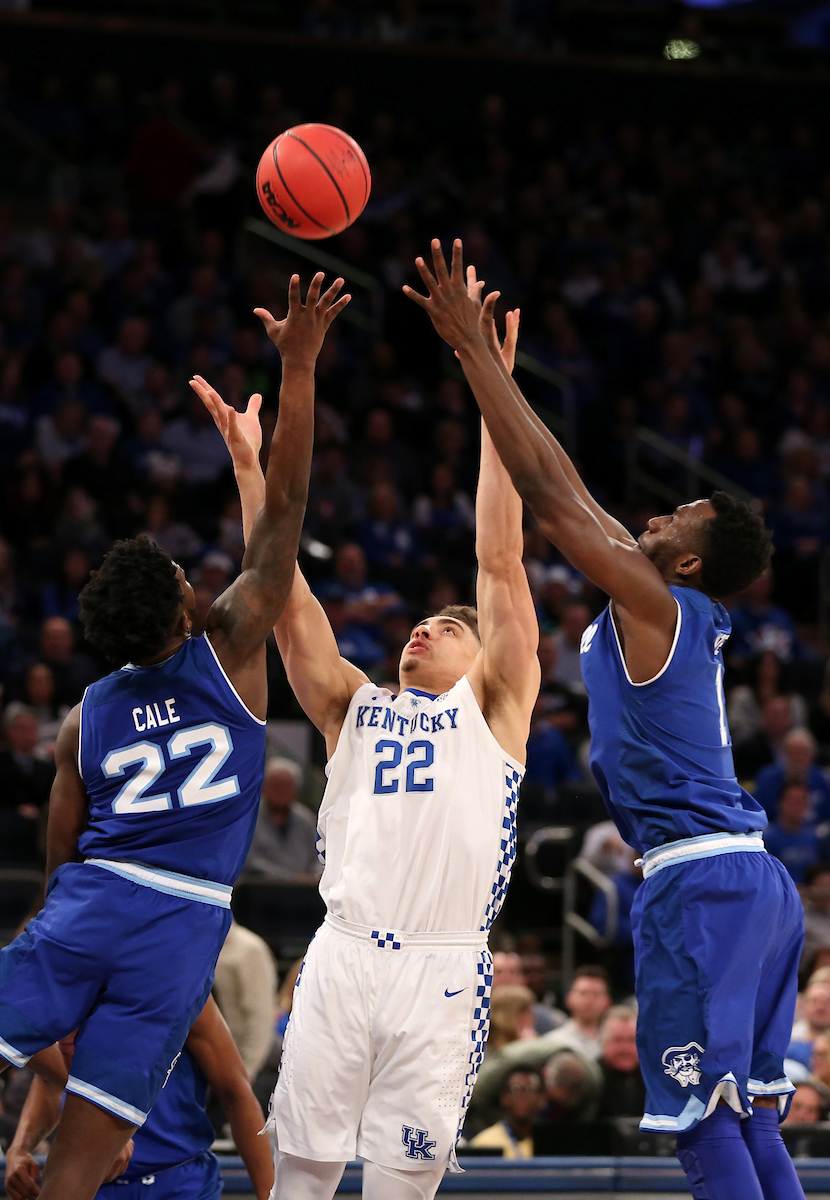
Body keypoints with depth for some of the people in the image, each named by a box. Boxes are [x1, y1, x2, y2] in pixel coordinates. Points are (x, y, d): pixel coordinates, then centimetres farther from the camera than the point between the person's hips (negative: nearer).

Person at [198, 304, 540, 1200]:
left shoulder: (493, 709, 13)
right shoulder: (354, 709, 20)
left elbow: (499, 562, 5)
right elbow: (284, 593, 13)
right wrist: (248, 463, 4)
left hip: (443, 968, -2)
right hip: (344, 953, 2)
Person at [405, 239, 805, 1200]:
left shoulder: (653, 602, -7)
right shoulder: (683, 615, 16)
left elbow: (547, 493, -11)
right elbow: (567, 489, 21)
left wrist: (474, 351, -8)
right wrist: (484, 355, 23)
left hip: (698, 882, -9)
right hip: (752, 877, 9)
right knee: (751, 1123, 10)